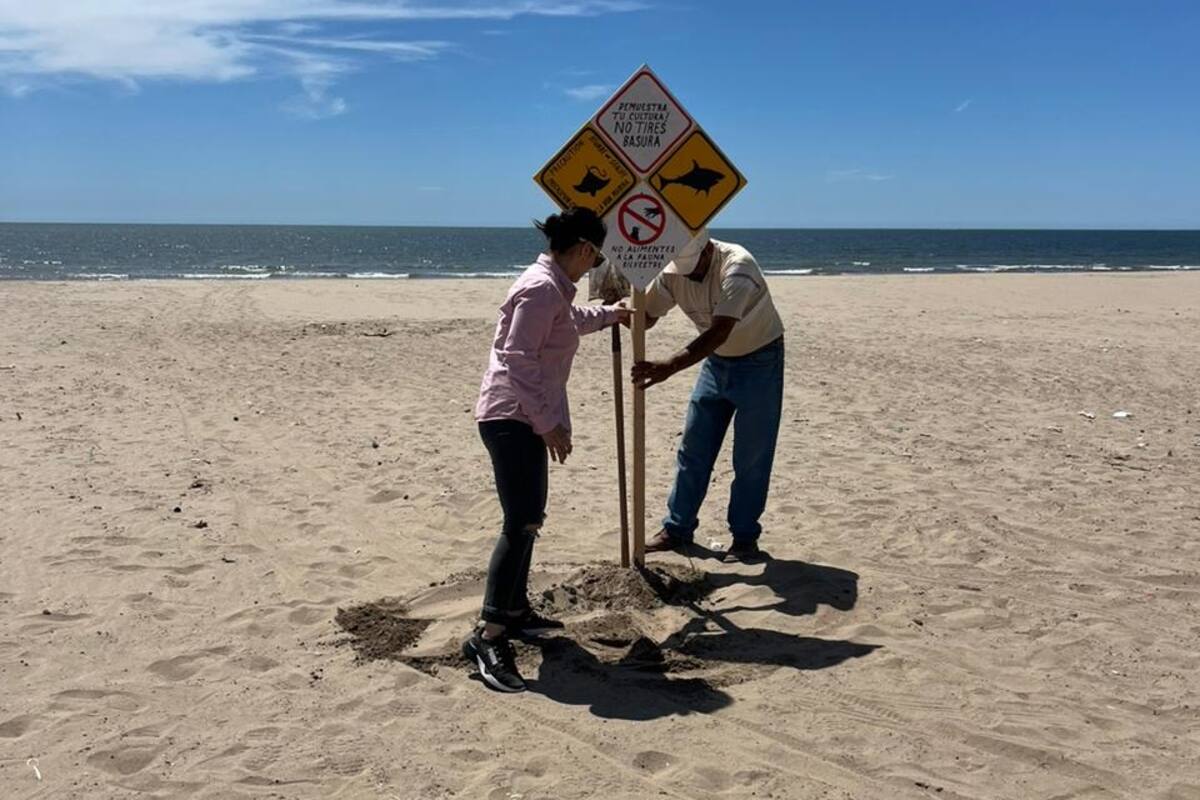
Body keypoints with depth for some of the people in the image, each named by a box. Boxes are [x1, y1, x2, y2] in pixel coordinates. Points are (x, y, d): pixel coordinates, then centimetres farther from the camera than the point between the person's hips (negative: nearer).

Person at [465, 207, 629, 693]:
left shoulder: (553, 287, 17)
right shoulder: (543, 288, -16)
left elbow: (572, 319, 42)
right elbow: (519, 360, -23)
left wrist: (612, 314, 58)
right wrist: (549, 424, -21)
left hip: (523, 419, 11)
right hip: (512, 418, -11)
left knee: (528, 518, 17)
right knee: (521, 522, -16)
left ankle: (516, 611, 28)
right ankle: (488, 636, -16)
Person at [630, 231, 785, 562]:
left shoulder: (737, 266, -32)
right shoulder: (672, 272, -13)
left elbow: (719, 332, -41)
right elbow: (645, 317, -2)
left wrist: (669, 367, -50)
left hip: (759, 360, -6)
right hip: (717, 360, 6)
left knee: (752, 456, -2)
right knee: (693, 449, 7)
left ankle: (744, 537, 11)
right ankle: (677, 528, 18)